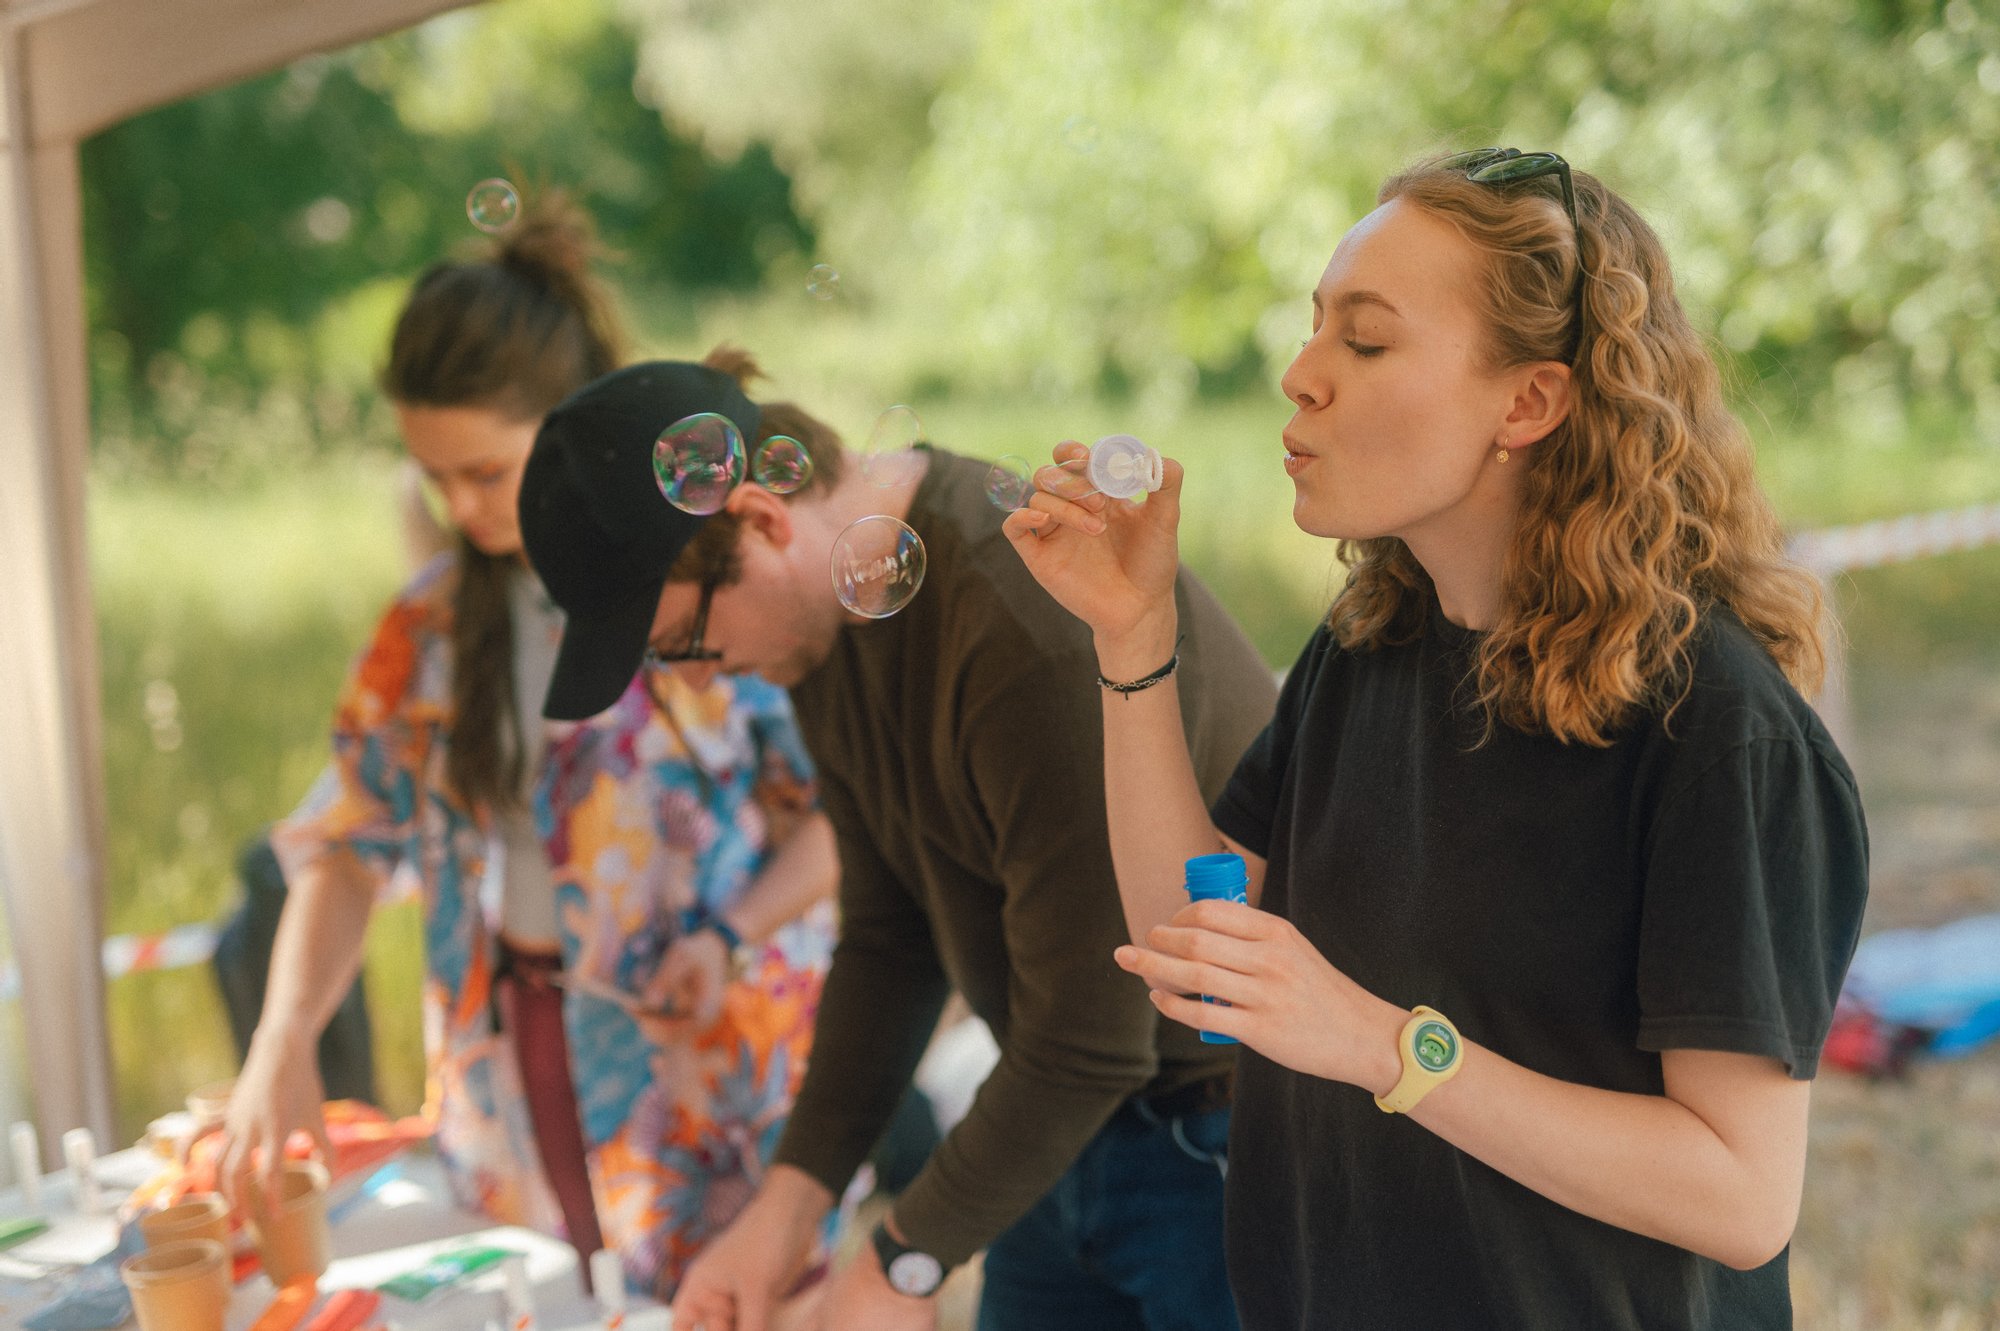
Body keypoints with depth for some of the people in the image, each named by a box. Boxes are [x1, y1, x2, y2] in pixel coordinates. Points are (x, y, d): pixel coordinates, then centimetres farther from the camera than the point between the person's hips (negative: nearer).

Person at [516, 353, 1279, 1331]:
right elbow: (890, 937, 7)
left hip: (1227, 1138, -8)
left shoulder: (1044, 632, -29)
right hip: (1069, 1129, 8)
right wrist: (789, 1202, 0)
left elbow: (1089, 1038, -25)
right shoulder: (833, 618, 0)